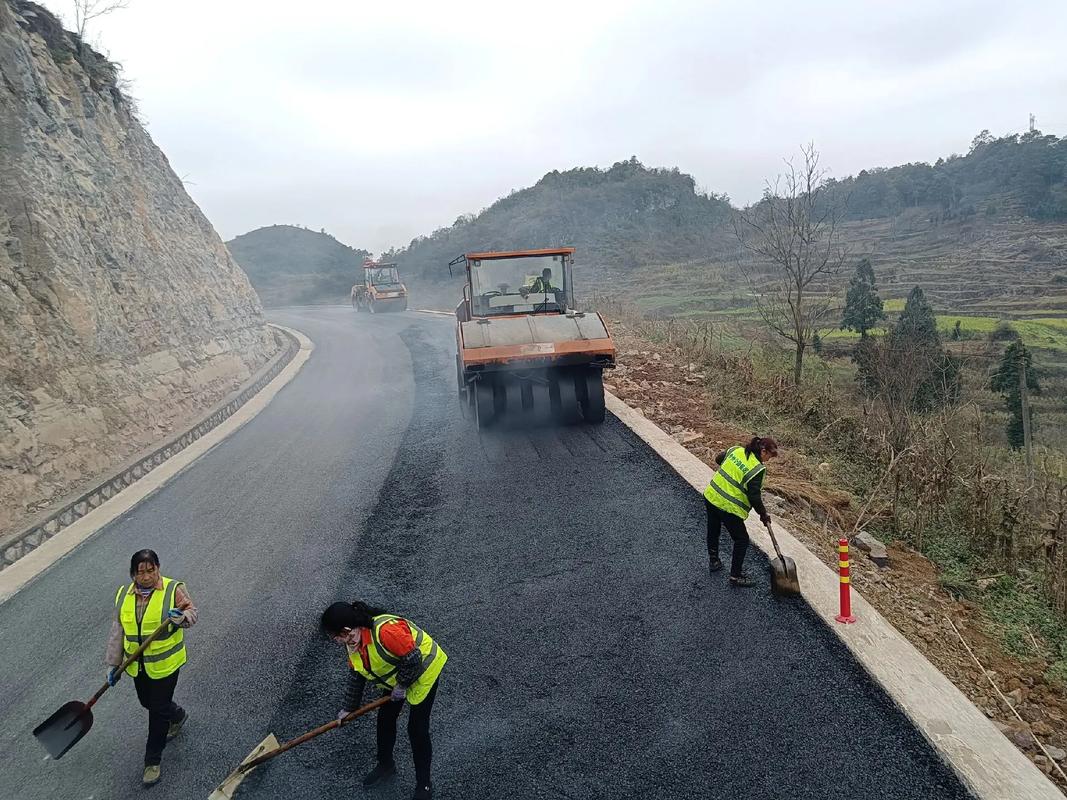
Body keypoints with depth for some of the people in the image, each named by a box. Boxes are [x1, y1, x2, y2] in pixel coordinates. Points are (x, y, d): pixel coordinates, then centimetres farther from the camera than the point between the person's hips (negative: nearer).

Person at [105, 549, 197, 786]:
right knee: (147, 702, 23)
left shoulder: (173, 589, -15)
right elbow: (118, 631, 3)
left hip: (165, 662, -5)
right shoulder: (124, 595, -3)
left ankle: (153, 761, 20)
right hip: (137, 664, 5)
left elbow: (192, 612, -6)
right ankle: (178, 715, 53)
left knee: (158, 710, 2)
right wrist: (113, 664, 4)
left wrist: (181, 617, -29)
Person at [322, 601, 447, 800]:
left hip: (423, 670, -8)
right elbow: (356, 675, 6)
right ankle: (385, 765, 40)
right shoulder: (353, 642, -9)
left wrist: (402, 685, -18)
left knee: (417, 729, -4)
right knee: (385, 718, 16)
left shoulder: (385, 630, -40)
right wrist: (349, 708, 13)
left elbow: (413, 660, -33)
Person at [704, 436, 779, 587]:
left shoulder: (736, 450, 1)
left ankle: (713, 562, 45)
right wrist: (764, 514, -1)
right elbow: (754, 497, -17)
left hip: (710, 496, 8)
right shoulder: (757, 469, -18)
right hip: (728, 507, -7)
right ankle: (736, 576, 17)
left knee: (713, 532, 26)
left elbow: (718, 459, 20)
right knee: (742, 539, 11)